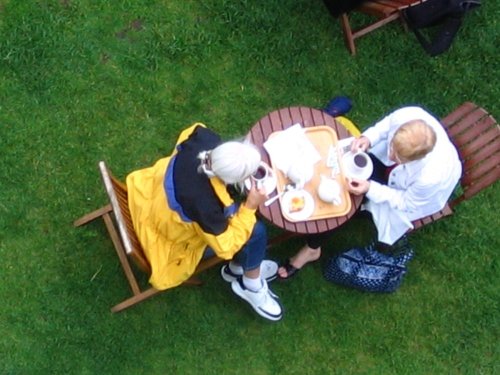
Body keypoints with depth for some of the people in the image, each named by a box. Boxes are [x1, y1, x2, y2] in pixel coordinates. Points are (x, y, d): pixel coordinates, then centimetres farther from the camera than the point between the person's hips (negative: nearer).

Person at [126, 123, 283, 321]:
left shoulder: (206, 140, -28)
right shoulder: (205, 204, -43)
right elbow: (226, 246, -24)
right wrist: (250, 207, -24)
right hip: (174, 238, -7)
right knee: (256, 232, -2)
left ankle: (239, 267, 33)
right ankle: (251, 286, 25)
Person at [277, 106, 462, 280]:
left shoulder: (432, 176, -43)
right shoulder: (407, 115, -36)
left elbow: (406, 202, -22)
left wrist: (370, 189, -33)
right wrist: (368, 138, -28)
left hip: (409, 195, -4)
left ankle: (313, 249, 14)